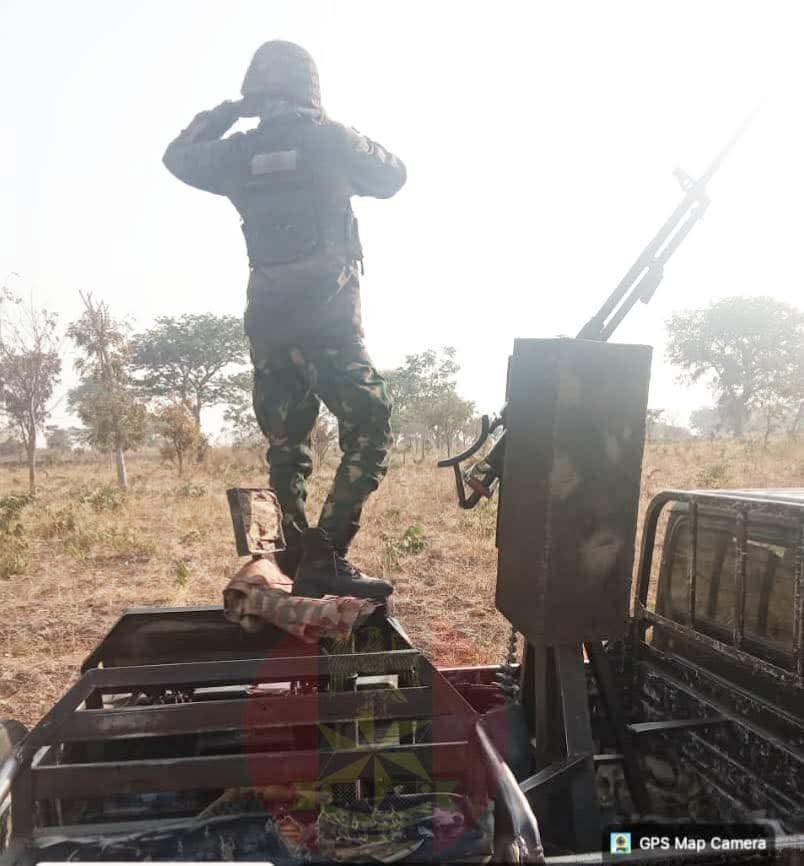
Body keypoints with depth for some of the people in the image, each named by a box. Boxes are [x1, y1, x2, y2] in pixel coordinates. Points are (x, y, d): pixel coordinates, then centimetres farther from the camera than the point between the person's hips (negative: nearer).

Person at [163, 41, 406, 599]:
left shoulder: (237, 152, 10)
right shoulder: (328, 139, -1)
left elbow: (178, 156, 30)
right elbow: (393, 177, 14)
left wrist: (224, 112, 34)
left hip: (267, 324, 5)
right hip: (328, 318, -5)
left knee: (286, 448, 13)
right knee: (368, 433, -3)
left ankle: (295, 564, 15)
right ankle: (325, 559, -14)